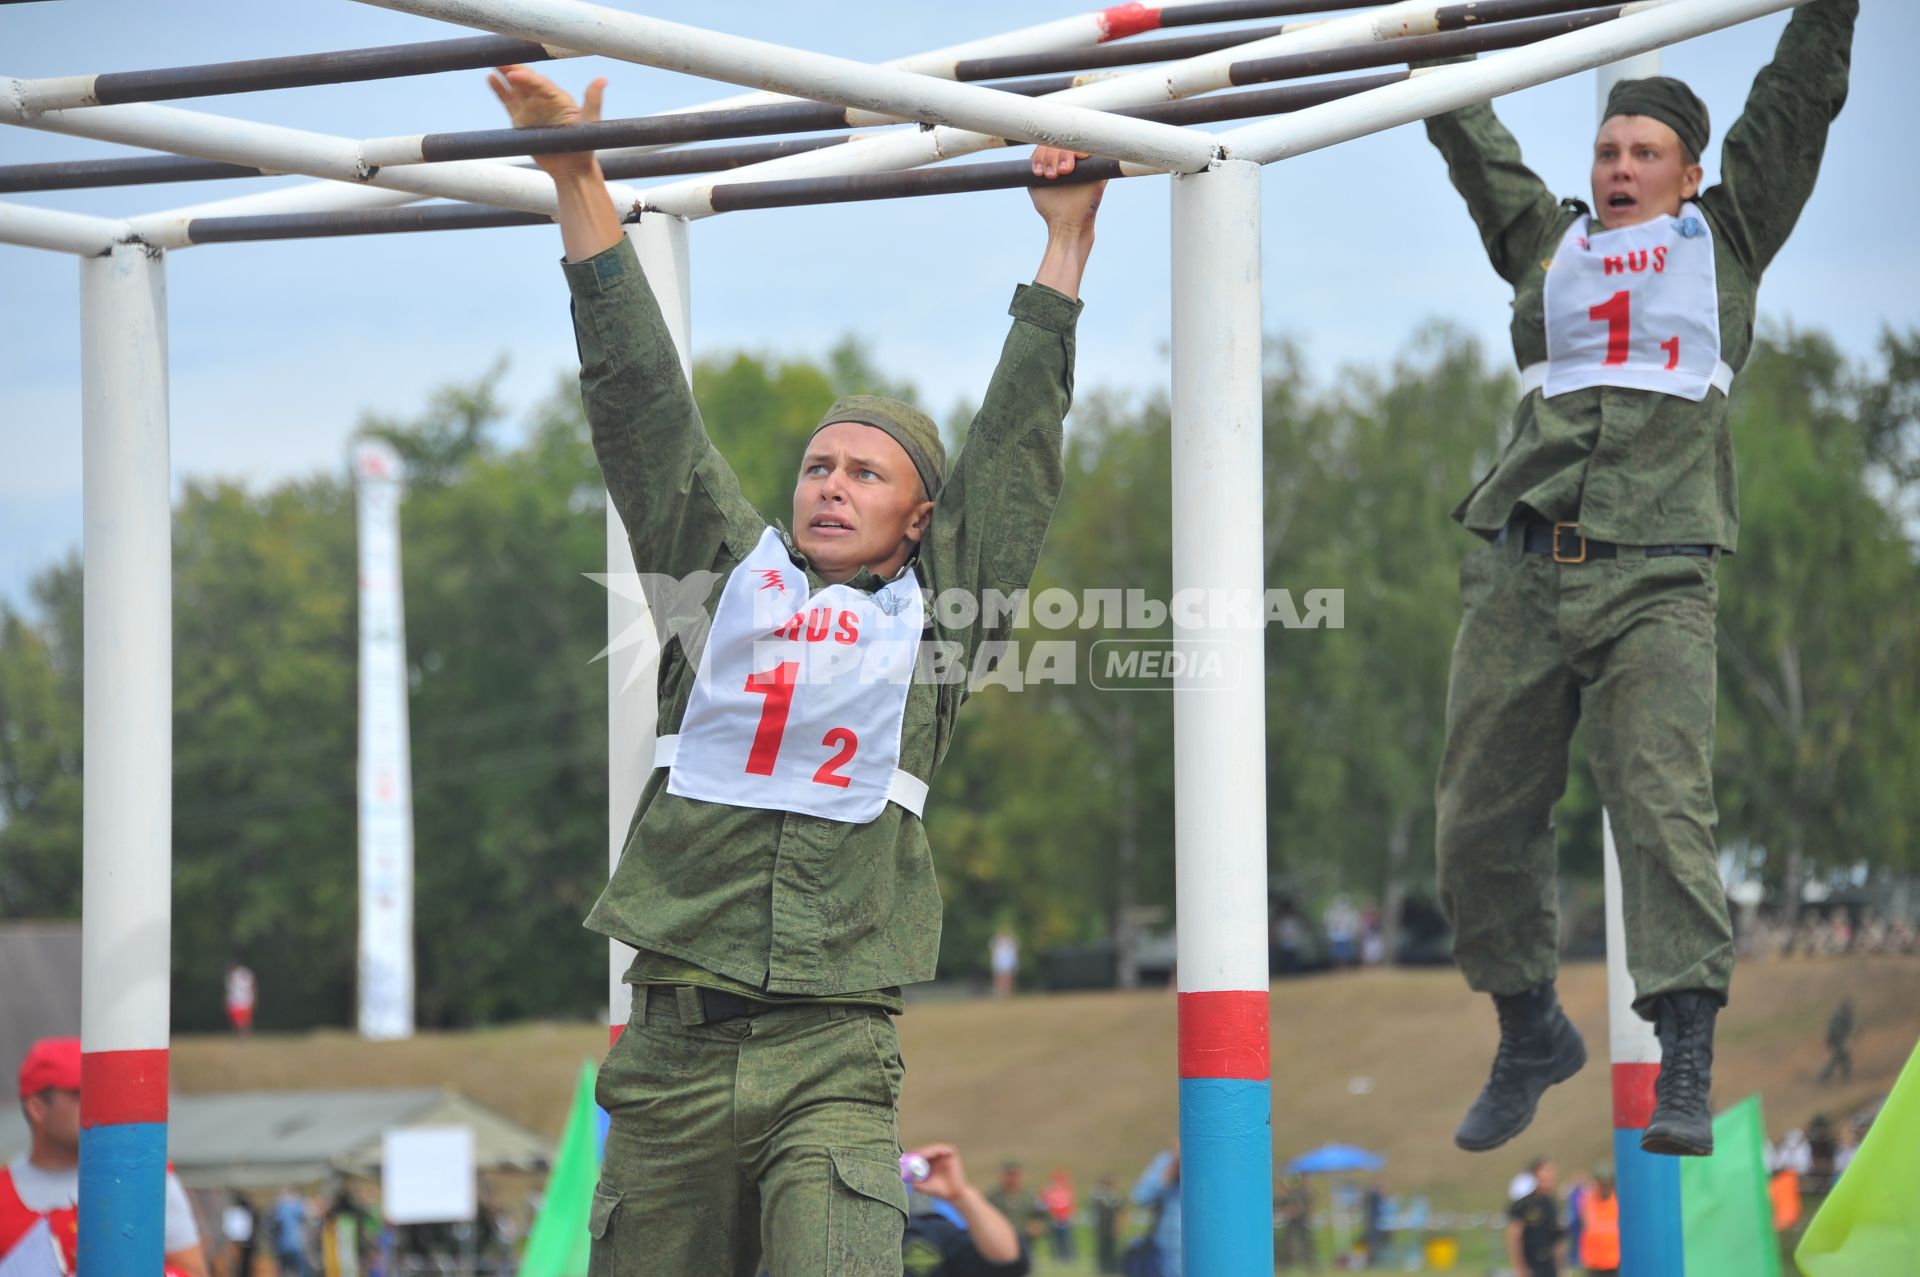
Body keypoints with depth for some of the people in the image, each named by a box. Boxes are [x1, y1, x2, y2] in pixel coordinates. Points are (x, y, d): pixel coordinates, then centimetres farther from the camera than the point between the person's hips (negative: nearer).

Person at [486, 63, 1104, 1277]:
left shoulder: (934, 612, 11)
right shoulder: (729, 574, 15)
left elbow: (1017, 443, 14)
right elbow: (642, 401, 14)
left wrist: (1067, 239, 17)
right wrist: (578, 185, 13)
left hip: (834, 1056, -2)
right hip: (673, 1041, 2)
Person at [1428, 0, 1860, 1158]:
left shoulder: (1725, 239, 15)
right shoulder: (1548, 244, 19)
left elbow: (1799, 102, 14)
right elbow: (1471, 138, 29)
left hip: (1656, 581, -3)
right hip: (1521, 574, 3)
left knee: (1664, 810, -15)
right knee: (1481, 822, 4)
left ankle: (1687, 1072, -19)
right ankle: (1531, 1036, 23)